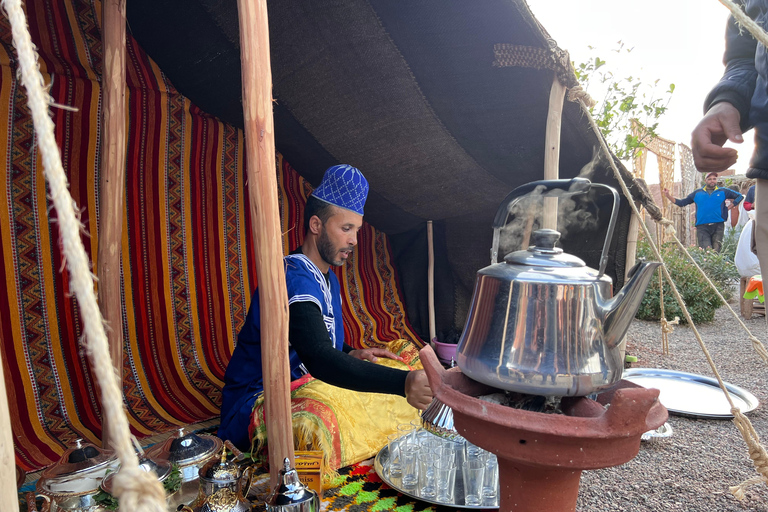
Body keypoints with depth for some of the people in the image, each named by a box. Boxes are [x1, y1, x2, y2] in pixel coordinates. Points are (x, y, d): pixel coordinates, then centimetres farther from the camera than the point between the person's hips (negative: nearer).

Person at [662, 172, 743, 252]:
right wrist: (669, 196, 7)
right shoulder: (697, 193, 18)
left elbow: (739, 196, 23)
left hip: (718, 226, 1)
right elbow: (682, 203, 19)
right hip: (702, 227, 0)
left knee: (716, 251, -4)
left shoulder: (723, 192, 17)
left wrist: (728, 208, 11)